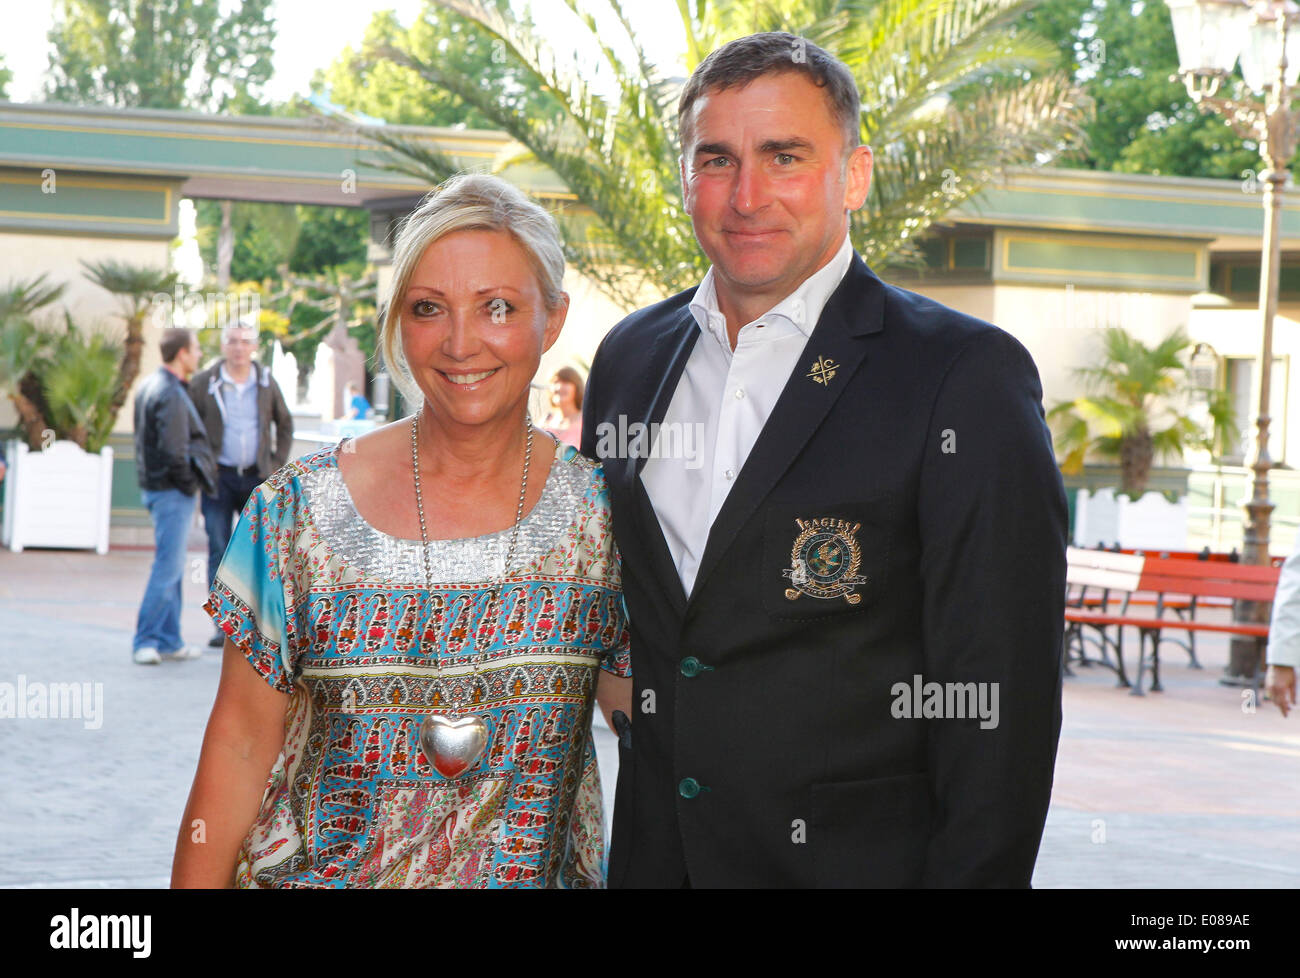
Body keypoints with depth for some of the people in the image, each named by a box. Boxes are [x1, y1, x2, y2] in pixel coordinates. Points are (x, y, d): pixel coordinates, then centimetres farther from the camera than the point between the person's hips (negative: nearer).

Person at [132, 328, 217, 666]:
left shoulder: (149, 386, 12)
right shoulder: (171, 395, -19)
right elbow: (174, 452, -24)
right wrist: (190, 484, -9)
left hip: (154, 485, 10)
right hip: (172, 491, -10)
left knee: (172, 566, 15)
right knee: (168, 567, -6)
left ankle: (169, 640, 20)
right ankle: (145, 641, -4)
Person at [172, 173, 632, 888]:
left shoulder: (601, 514, -7)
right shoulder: (299, 509, -8)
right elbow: (241, 746, -5)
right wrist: (195, 885, -9)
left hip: (539, 870, 1)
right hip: (322, 873, -1)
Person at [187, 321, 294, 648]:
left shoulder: (266, 382, 6)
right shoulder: (203, 382, 0)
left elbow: (284, 424, 17)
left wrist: (278, 464, 8)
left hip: (257, 477, 1)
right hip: (219, 477, -1)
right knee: (219, 552, -2)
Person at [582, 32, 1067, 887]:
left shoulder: (968, 376, -11)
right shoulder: (630, 356, 7)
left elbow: (1001, 692, -13)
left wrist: (974, 872, -17)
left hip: (856, 859, -5)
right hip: (654, 855, 5)